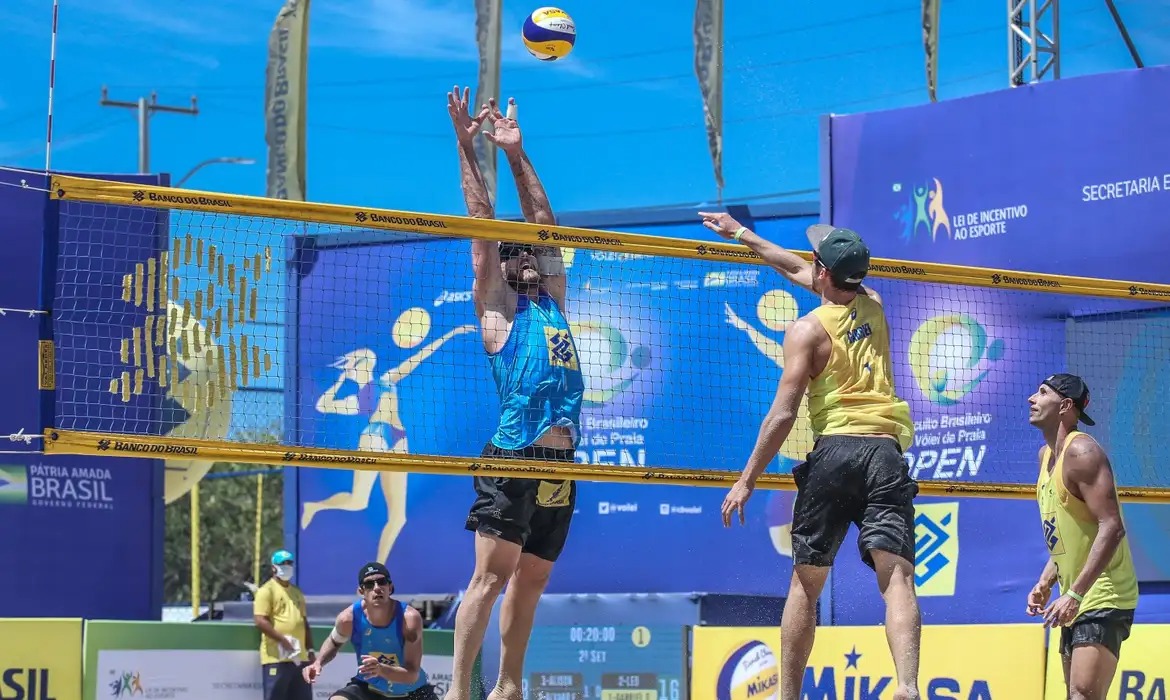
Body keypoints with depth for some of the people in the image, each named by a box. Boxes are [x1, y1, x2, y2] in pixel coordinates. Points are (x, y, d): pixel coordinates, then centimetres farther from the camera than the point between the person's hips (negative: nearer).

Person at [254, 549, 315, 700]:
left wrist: (310, 650, 17)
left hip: (300, 657, 7)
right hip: (276, 657, -7)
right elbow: (260, 621, -14)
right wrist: (283, 640, -19)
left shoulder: (297, 592, 21)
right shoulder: (267, 590, -4)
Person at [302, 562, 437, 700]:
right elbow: (334, 642, 6)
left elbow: (412, 674, -30)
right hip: (368, 688, 1)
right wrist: (319, 662, -13)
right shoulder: (349, 618, -20)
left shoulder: (409, 618, -27)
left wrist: (380, 669, -48)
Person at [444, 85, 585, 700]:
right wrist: (466, 146, 1)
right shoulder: (496, 308, 5)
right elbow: (482, 223, 3)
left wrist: (517, 154, 24)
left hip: (560, 463, 6)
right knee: (490, 574, -11)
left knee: (531, 580, 10)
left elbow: (542, 219, 23)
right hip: (514, 458, -6)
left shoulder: (552, 302, 20)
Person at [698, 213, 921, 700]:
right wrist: (742, 234, 45)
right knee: (896, 576, -11)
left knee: (805, 582, 10)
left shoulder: (807, 330, 3)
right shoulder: (873, 307, 18)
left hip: (834, 451, -3)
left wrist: (746, 481, 0)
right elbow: (796, 269, 34)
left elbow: (783, 414, -5)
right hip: (886, 452, 3)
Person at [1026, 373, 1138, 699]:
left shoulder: (1081, 452, -16)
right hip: (1077, 600, 10)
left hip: (1103, 597, -10)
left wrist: (1075, 594, -27)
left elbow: (1112, 527, -25)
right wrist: (1046, 582, 10)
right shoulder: (1046, 454, 14)